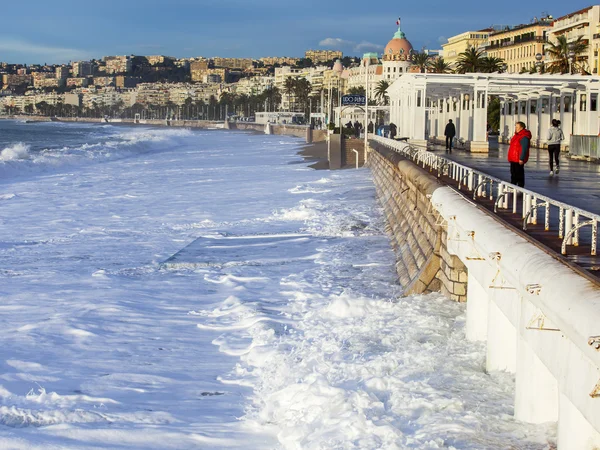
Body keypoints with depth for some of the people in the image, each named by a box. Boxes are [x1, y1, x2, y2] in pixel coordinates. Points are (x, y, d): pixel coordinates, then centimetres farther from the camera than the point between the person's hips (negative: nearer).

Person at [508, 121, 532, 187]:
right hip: (513, 159, 11)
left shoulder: (524, 137, -17)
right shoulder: (517, 135, 16)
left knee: (519, 174, -5)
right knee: (513, 174, 17)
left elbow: (524, 149, -23)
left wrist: (521, 159, -26)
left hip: (518, 160, -11)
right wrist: (510, 158, 25)